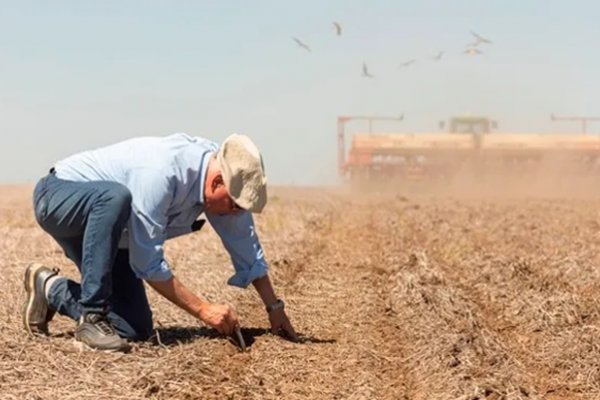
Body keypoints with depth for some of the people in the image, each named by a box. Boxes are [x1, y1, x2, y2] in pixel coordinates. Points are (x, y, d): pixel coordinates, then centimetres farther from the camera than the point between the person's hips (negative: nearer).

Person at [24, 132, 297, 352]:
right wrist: (203, 310, -26)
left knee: (136, 330, -4)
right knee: (116, 197, -42)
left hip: (105, 228, 8)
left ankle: (51, 289, 17)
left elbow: (246, 246, 1)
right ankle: (91, 316, -29)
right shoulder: (161, 173, -36)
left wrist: (274, 309, 3)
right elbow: (148, 264, -30)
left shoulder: (225, 174, -12)